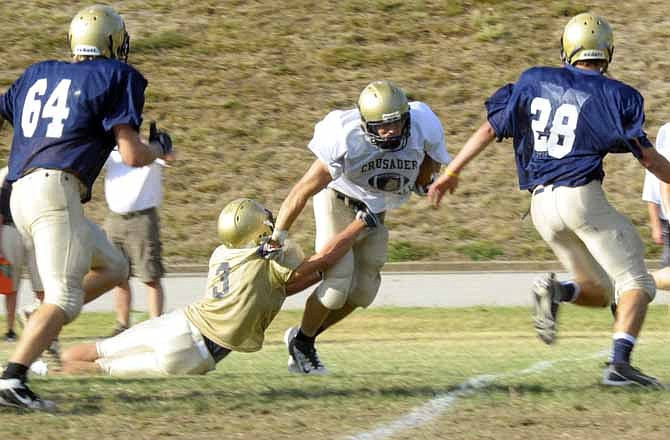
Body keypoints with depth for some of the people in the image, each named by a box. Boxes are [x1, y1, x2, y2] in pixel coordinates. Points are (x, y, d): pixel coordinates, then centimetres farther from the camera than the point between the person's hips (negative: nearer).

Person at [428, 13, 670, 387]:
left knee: (598, 291, 18)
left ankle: (555, 291, -14)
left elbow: (490, 129, 11)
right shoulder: (615, 95, -2)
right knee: (637, 285, -1)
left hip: (542, 203, 5)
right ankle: (620, 363, -23)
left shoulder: (534, 82, 10)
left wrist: (451, 173, 19)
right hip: (582, 195, -5)